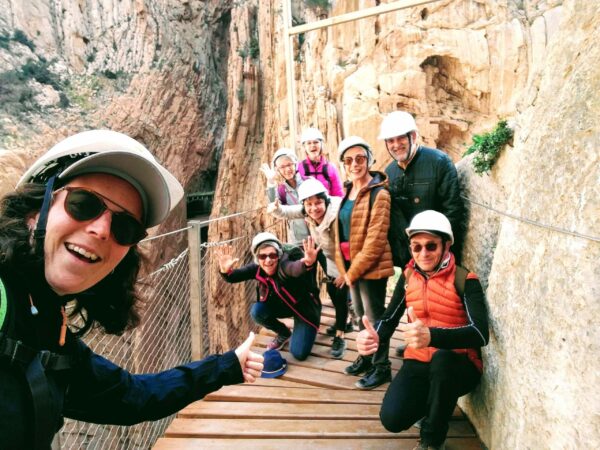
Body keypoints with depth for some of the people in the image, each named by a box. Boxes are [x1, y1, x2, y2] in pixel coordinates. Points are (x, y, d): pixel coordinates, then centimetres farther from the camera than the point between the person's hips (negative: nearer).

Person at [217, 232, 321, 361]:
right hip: (282, 304, 6)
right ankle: (284, 334, 9)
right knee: (257, 311, -21)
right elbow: (233, 277, -25)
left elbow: (295, 269, -59)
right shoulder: (257, 268, -18)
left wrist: (308, 263, -82)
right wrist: (226, 271, -49)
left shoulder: (283, 265, -36)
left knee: (299, 353, -15)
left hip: (305, 307, -6)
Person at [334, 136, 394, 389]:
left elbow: (375, 240, -20)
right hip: (351, 266, 8)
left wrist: (353, 271, -15)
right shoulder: (348, 191, 10)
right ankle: (366, 357, 37)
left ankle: (381, 367, 21)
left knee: (374, 316, 4)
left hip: (372, 268, -8)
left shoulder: (378, 194, -15)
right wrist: (344, 269, 4)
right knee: (360, 314, 19)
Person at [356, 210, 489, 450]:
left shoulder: (464, 280, -13)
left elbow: (480, 333, -28)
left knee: (442, 359, -38)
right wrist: (374, 337, -26)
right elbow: (389, 319, -1)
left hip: (459, 367, -3)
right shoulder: (408, 276, 2)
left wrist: (432, 336, -47)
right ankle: (432, 406, 17)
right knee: (392, 419, -20)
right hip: (418, 363, 4)